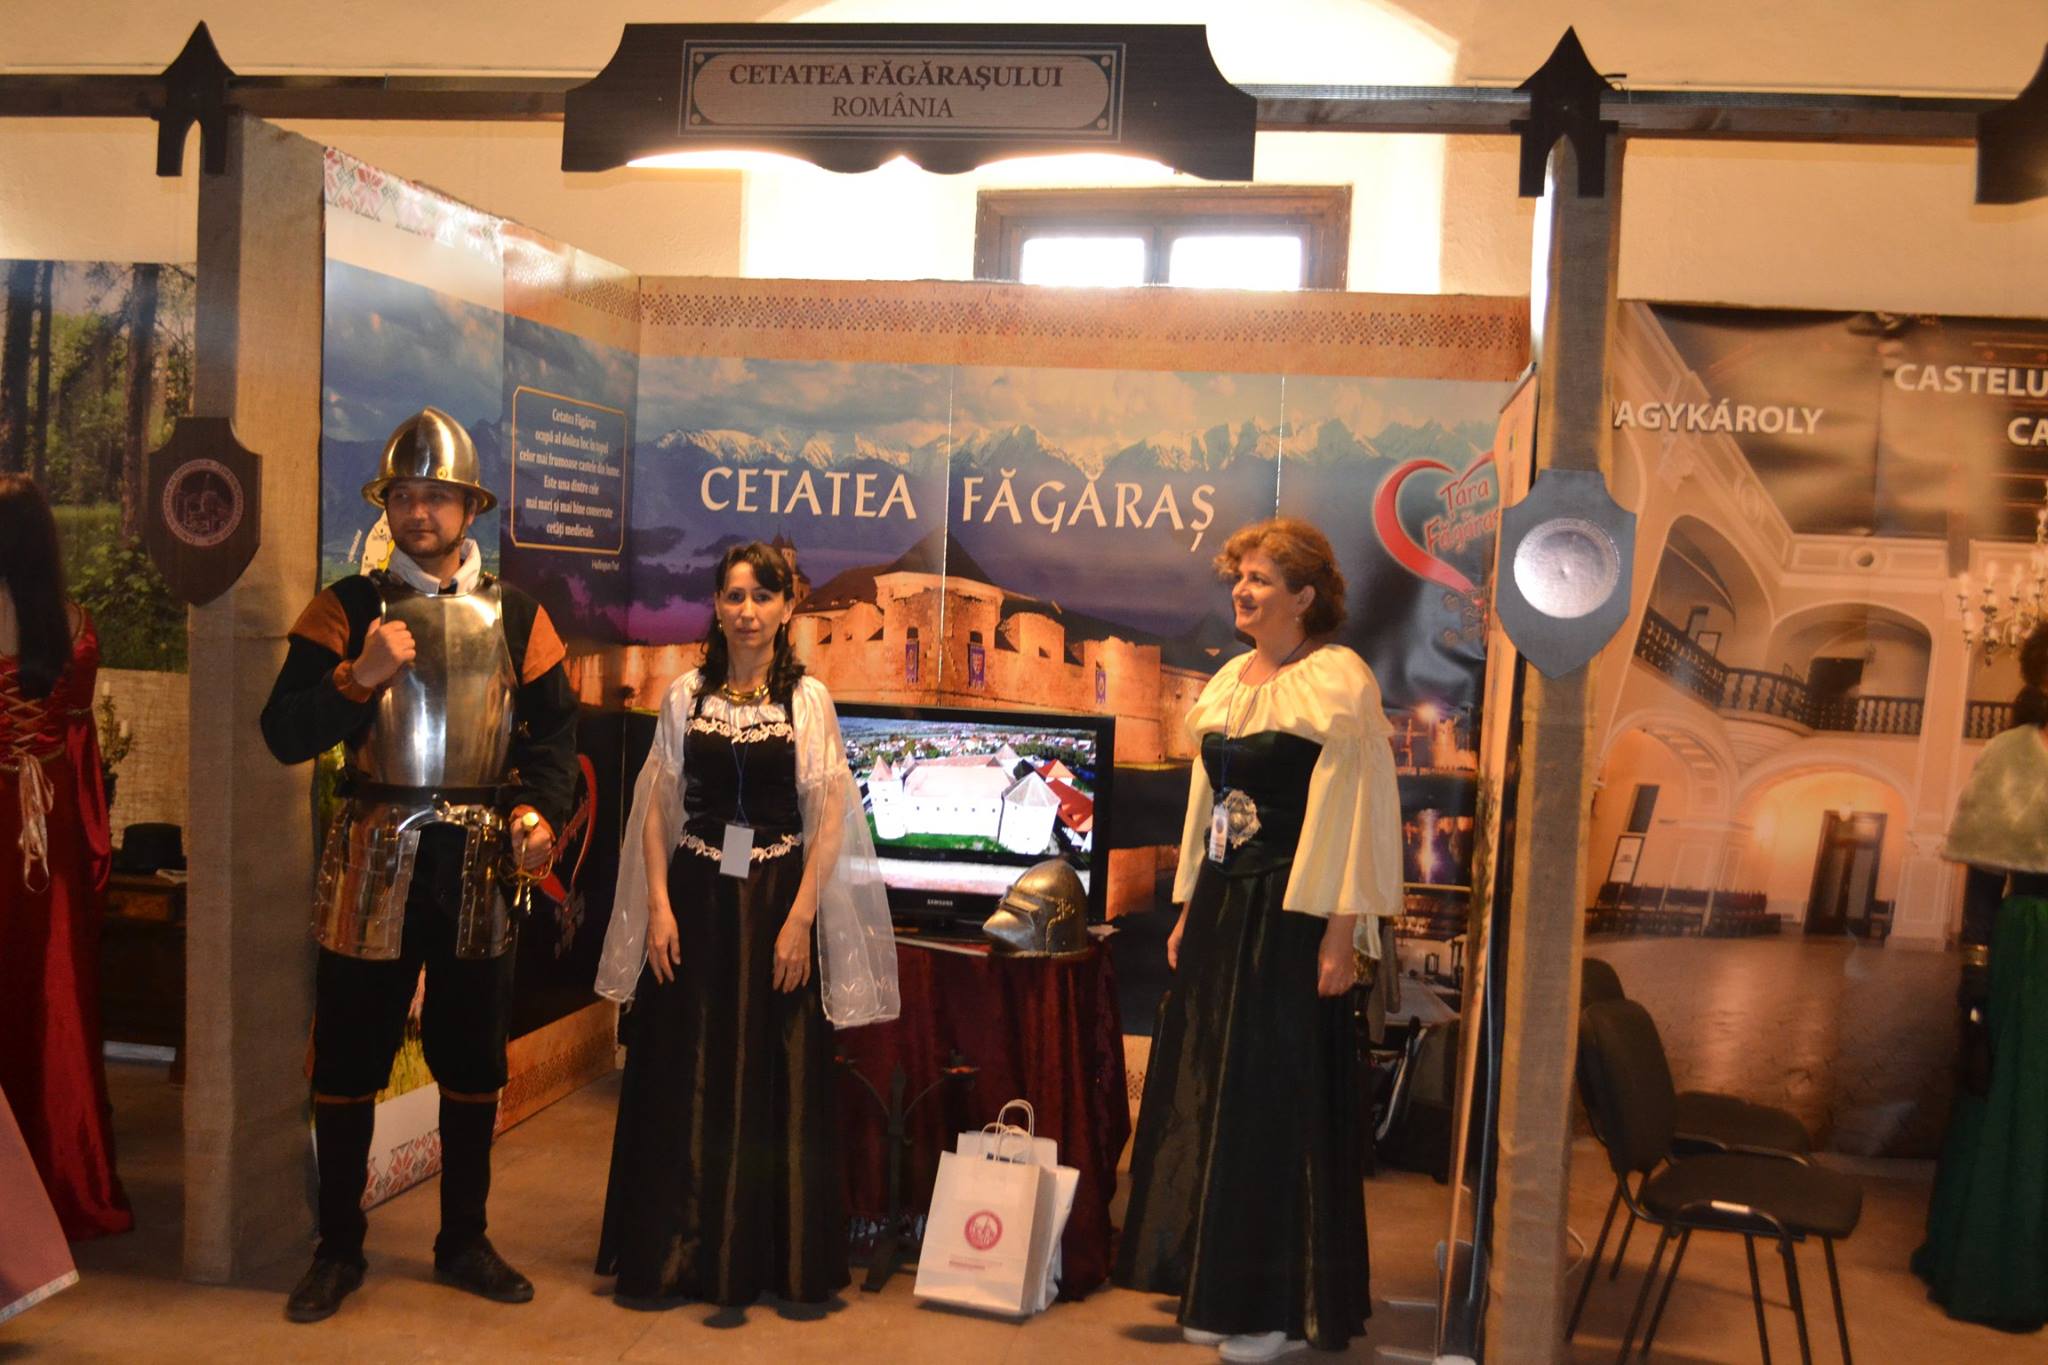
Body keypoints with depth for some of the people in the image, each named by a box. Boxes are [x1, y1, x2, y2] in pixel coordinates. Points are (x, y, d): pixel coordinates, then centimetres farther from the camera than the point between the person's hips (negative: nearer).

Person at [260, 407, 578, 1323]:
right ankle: (338, 1249, 23)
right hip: (373, 860, -1)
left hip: (480, 862, 2)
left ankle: (464, 1242, 26)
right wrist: (358, 678, -20)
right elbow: (285, 734, -4)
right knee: (347, 1060, 6)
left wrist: (538, 809, -8)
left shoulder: (516, 615, 6)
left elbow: (554, 729, 9)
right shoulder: (346, 608, 1)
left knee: (473, 1064, 10)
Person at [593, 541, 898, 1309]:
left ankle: (781, 1260, 18)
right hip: (695, 899, 2)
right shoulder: (686, 695, 5)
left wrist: (800, 918, -11)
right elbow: (656, 809, 5)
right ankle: (672, 1256, 20)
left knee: (778, 1082, 4)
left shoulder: (808, 698, -1)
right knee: (681, 1080, 7)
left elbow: (829, 818, -4)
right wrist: (659, 906, -4)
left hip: (777, 902, -2)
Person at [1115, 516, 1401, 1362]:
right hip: (1223, 906, 8)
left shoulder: (1338, 682, -11)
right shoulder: (1228, 682, 13)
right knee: (1208, 1096, 12)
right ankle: (1219, 1290, 26)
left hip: (1292, 912, -8)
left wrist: (1341, 934, -18)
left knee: (1277, 1103, 0)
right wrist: (1189, 912, 15)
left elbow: (1356, 812, -14)